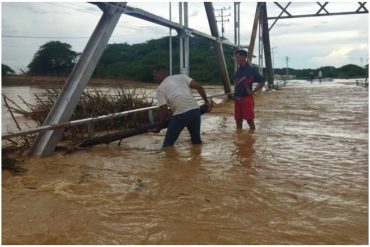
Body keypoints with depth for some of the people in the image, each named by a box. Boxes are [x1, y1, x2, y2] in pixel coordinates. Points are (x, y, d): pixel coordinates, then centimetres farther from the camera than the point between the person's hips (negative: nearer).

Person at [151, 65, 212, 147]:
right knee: (197, 140, 24)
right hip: (195, 110, 5)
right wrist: (206, 102, 14)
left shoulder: (160, 88, 8)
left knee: (167, 145, 9)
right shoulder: (181, 76, 18)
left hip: (180, 115, -5)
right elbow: (199, 86, 5)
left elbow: (164, 111, -1)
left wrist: (158, 128, 10)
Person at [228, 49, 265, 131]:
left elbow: (262, 82, -8)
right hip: (237, 99, 7)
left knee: (250, 120, -1)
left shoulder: (251, 70, -8)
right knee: (238, 121, 11)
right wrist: (233, 94, 11)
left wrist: (252, 92, -9)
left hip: (247, 98, -7)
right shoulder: (238, 71, 12)